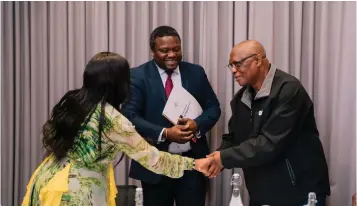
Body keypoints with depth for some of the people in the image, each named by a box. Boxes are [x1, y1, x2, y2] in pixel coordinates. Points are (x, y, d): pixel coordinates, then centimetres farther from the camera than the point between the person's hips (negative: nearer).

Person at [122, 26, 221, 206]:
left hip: (193, 160, 2)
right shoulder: (138, 76, -4)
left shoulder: (196, 72, 6)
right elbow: (130, 115, -11)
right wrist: (164, 134, -23)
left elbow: (213, 108, 8)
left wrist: (197, 124, -14)